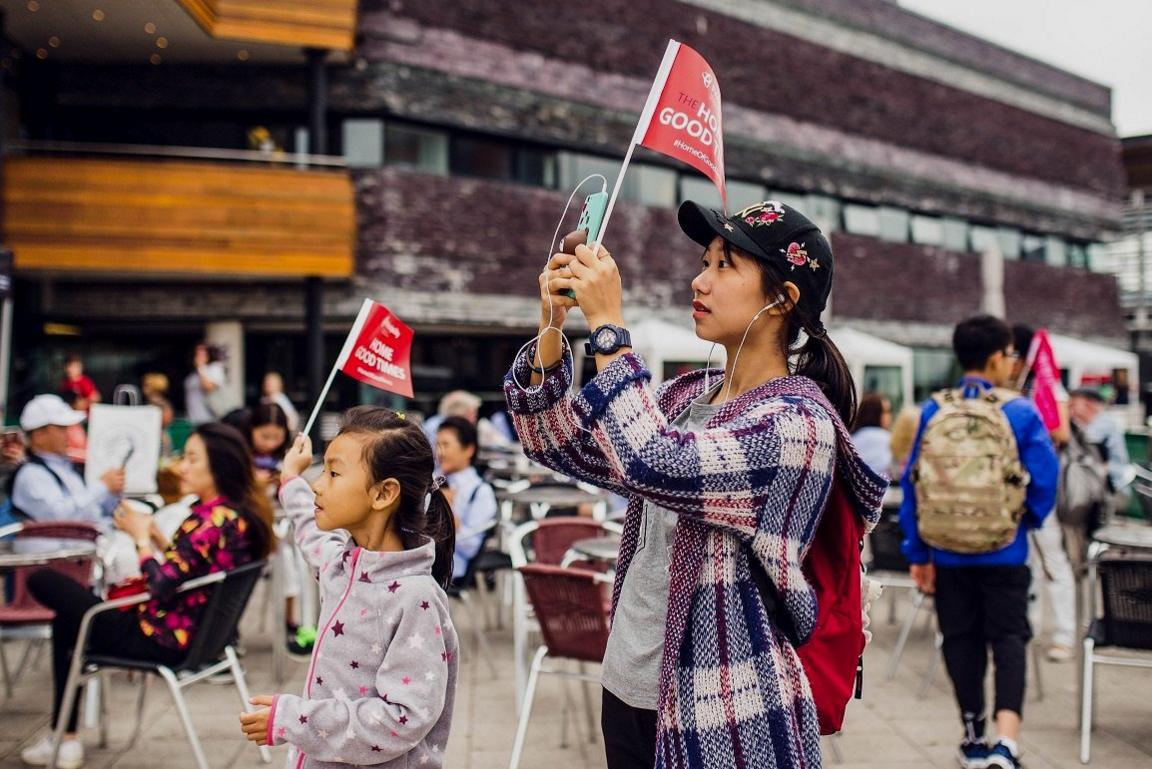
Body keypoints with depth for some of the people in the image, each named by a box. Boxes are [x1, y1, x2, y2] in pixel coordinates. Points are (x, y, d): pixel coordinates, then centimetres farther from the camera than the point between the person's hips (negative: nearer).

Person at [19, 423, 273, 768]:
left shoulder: (212, 520, -25)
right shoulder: (241, 514, 3)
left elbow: (161, 587, -28)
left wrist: (141, 536, -13)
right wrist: (155, 536, 2)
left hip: (164, 640, -10)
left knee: (43, 580, 4)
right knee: (67, 616, 28)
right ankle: (63, 737, 29)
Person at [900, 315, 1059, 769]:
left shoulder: (932, 412, -2)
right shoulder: (1019, 412, -9)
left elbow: (911, 483, -1)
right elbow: (1045, 477, -8)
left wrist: (917, 552, 5)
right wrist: (1030, 519, 13)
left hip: (947, 552, 2)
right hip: (1004, 552, -2)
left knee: (961, 640, 13)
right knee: (1008, 639, 5)